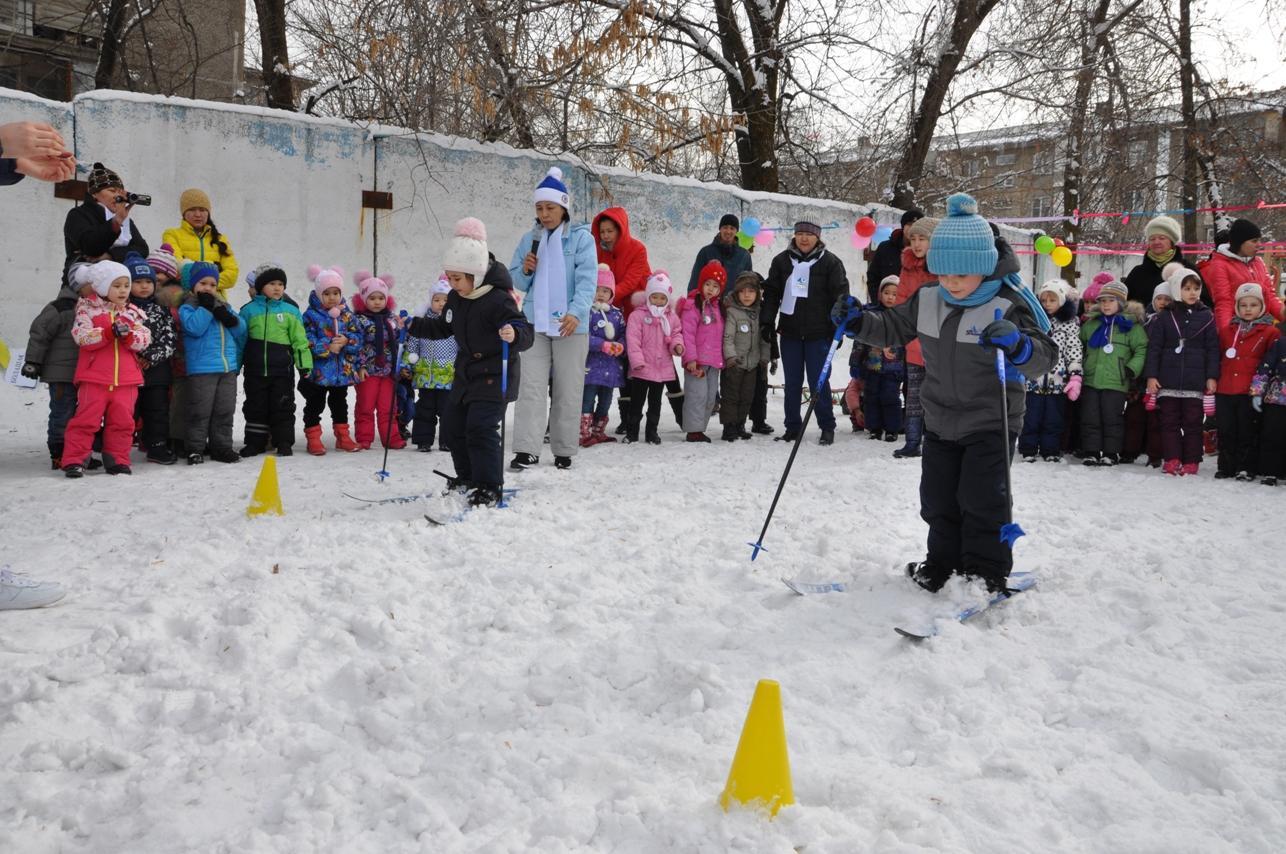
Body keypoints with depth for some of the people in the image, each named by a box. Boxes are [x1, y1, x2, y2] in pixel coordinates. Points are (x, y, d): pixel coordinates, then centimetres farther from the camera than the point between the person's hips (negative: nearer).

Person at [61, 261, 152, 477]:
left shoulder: (133, 313, 12)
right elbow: (82, 337, -13)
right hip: (94, 378, -3)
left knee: (122, 421, 6)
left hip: (126, 379, 3)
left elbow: (144, 340, 0)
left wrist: (128, 335, -20)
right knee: (86, 419, -4)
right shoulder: (88, 309, 2)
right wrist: (109, 333, -23)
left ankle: (117, 460, 17)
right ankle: (74, 461, 1)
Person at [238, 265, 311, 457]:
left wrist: (304, 363, -4)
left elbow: (300, 340, 3)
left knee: (283, 407, 4)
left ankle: (284, 442, 13)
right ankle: (255, 442, 20)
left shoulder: (290, 311, 3)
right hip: (255, 370, 1)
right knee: (255, 407, 9)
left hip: (282, 370, -1)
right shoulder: (249, 310, 4)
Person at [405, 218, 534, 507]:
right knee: (453, 426, 15)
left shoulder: (497, 299, -22)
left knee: (480, 428, -17)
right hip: (467, 371, 9)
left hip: (496, 374, -9)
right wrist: (413, 326, 10)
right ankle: (468, 478, 34)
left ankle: (489, 490, -6)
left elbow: (526, 333, -28)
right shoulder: (456, 298, 4)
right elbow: (443, 327, 20)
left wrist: (514, 335, -50)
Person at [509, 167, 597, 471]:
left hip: (571, 325, -2)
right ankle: (527, 450, -8)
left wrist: (575, 312, -24)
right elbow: (517, 282, 16)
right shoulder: (529, 240, 12)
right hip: (535, 323, 3)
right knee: (532, 386, -6)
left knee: (568, 390, 5)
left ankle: (564, 451, 15)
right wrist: (525, 270, -7)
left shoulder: (581, 238, 0)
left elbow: (588, 279, -10)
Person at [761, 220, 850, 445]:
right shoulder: (782, 261, 8)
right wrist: (767, 322, 2)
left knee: (818, 382, -3)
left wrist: (837, 328, -6)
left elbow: (840, 295, -1)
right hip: (790, 332, 3)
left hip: (818, 333, -3)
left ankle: (827, 427, 8)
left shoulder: (830, 262, 0)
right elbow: (771, 293, 10)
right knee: (792, 382, 8)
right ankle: (793, 426, 17)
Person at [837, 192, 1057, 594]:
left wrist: (1017, 344, -47)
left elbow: (1044, 356, -25)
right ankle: (943, 564, 31)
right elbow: (891, 328, 10)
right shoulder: (926, 301, -3)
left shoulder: (1008, 307, -19)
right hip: (940, 421, 6)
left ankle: (987, 573, 11)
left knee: (982, 500, -6)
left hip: (990, 424, -5)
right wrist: (857, 322, -8)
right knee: (938, 499, 13)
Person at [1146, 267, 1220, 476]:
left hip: (1196, 381, 0)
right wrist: (1151, 375, -3)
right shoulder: (1165, 317, 5)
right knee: (1170, 421, 3)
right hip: (1168, 380, 1)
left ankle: (1191, 462, 7)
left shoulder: (1206, 317, 6)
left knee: (1193, 423, 2)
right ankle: (1171, 460, 7)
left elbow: (1213, 349, 5)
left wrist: (1212, 376, -1)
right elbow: (1154, 347, 4)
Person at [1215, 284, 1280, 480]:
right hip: (1224, 391, 3)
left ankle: (1246, 468, 10)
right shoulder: (1226, 331, 12)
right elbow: (1218, 358, 18)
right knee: (1226, 432, 8)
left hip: (1251, 393, -3)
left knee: (1248, 432, 2)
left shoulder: (1271, 333, 1)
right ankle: (1226, 467, 17)